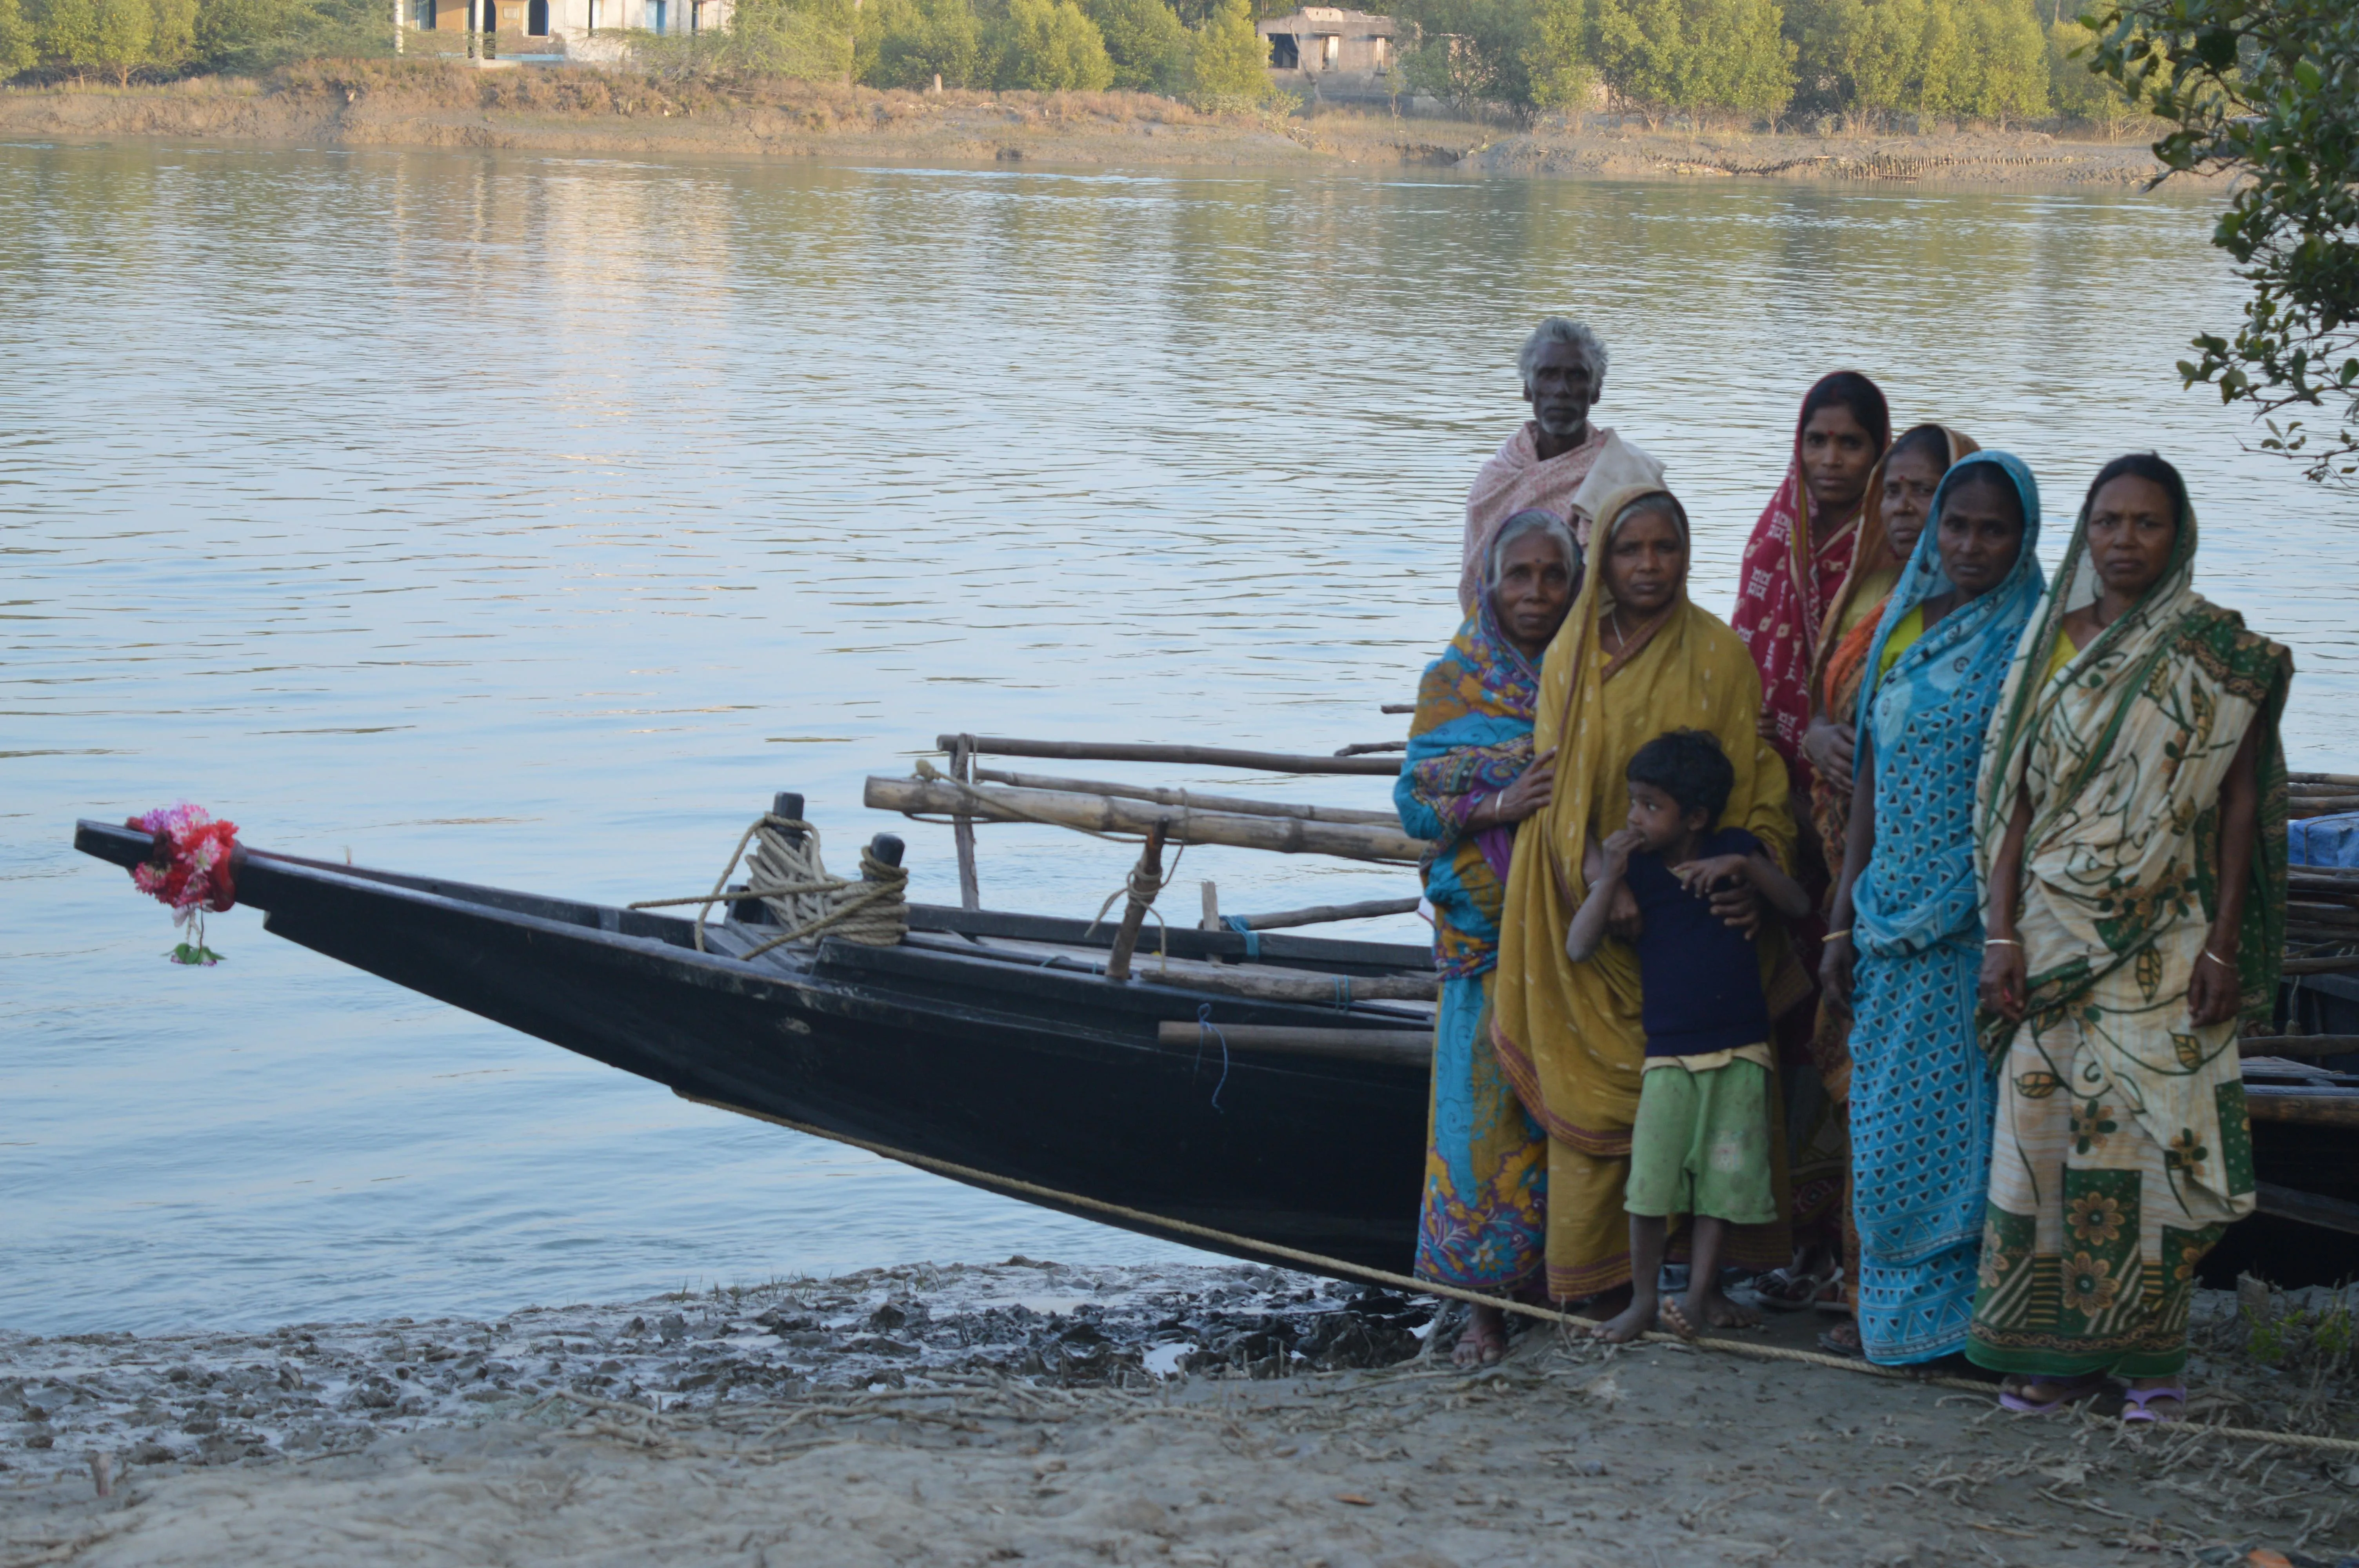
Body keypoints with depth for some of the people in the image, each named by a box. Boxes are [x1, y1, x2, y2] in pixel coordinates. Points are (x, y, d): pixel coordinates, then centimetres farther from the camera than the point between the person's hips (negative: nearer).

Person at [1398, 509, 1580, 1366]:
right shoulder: (1453, 682, 4)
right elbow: (1415, 800, 0)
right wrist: (1498, 805, -16)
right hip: (1488, 934, -1)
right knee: (1487, 1110, -3)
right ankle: (1488, 1304, 3)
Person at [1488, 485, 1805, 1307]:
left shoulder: (1718, 654, 1)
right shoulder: (1571, 658, 3)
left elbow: (1757, 777, 0)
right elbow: (1557, 790, -1)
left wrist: (1759, 863, -19)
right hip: (1597, 919, 0)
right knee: (1595, 1096, 0)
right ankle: (1590, 1282, 7)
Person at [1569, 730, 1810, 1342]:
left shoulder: (1734, 851, 3)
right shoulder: (1633, 869, 1)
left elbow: (1798, 905, -1)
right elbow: (1579, 947, -5)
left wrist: (1744, 866, -15)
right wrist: (1607, 878, -15)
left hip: (1739, 1050, 0)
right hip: (1668, 1051, 0)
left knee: (1722, 1178, 2)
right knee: (1652, 1175, -4)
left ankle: (1701, 1293, 10)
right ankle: (1644, 1298, 6)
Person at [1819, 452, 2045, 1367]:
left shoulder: (2038, 643, -7)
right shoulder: (1900, 631, 11)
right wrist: (1843, 925, 12)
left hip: (1982, 923, -6)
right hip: (1894, 924, 6)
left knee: (1971, 1118, -1)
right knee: (1888, 1127, 9)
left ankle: (1967, 1314, 8)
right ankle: (1897, 1307, 19)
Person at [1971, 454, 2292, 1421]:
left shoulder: (2219, 654, 0)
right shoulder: (2050, 643, 8)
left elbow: (2239, 802, -1)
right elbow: (2015, 797, 7)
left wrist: (2224, 944, -7)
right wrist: (2001, 934, 0)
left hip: (2165, 939, -2)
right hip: (2055, 930, 3)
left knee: (2156, 1133, -4)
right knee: (2050, 1129, 1)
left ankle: (2151, 1355, 5)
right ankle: (2057, 1349, 10)